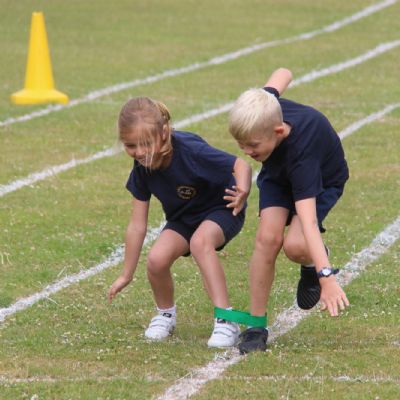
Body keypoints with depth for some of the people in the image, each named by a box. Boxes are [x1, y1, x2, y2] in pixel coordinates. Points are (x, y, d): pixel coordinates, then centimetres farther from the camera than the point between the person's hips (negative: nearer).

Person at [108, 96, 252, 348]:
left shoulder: (190, 150, -33)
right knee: (157, 259, -23)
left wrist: (243, 190, -46)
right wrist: (126, 276, -4)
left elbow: (241, 165, -26)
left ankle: (226, 321, -32)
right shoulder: (142, 167, -16)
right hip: (183, 218, 5)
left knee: (200, 241, -37)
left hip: (221, 209, -5)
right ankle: (166, 315, 9)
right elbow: (137, 226, -9)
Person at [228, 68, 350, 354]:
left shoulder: (300, 152, -45)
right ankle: (256, 325, -10)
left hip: (324, 180, -5)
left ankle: (314, 266, 9)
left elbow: (308, 221, -52)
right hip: (278, 173, 5)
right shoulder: (263, 107, -31)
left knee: (295, 245, -29)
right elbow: (282, 74, -7)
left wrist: (327, 277, -59)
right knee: (268, 237, -19)